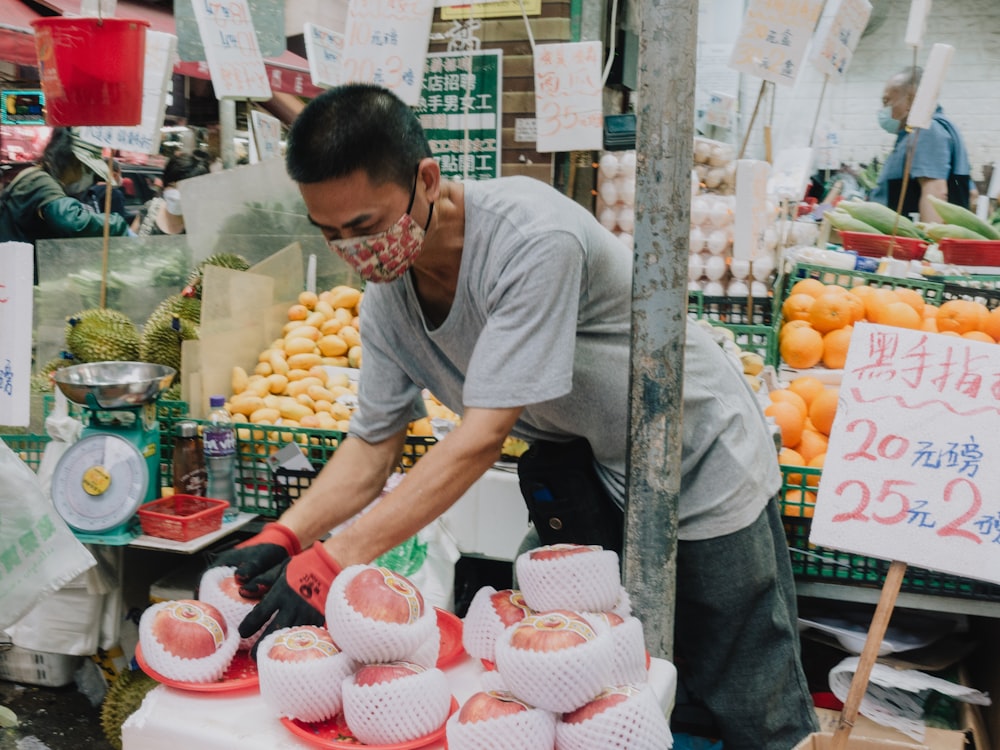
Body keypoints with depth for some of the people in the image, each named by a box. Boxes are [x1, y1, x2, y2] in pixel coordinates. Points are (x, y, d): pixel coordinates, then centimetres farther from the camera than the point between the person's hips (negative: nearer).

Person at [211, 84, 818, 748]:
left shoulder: (533, 238, -34)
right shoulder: (385, 298, -9)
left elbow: (484, 437, -35)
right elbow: (373, 444, -2)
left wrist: (334, 562, -36)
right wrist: (284, 538, -18)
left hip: (703, 467, -6)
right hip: (588, 475, 6)